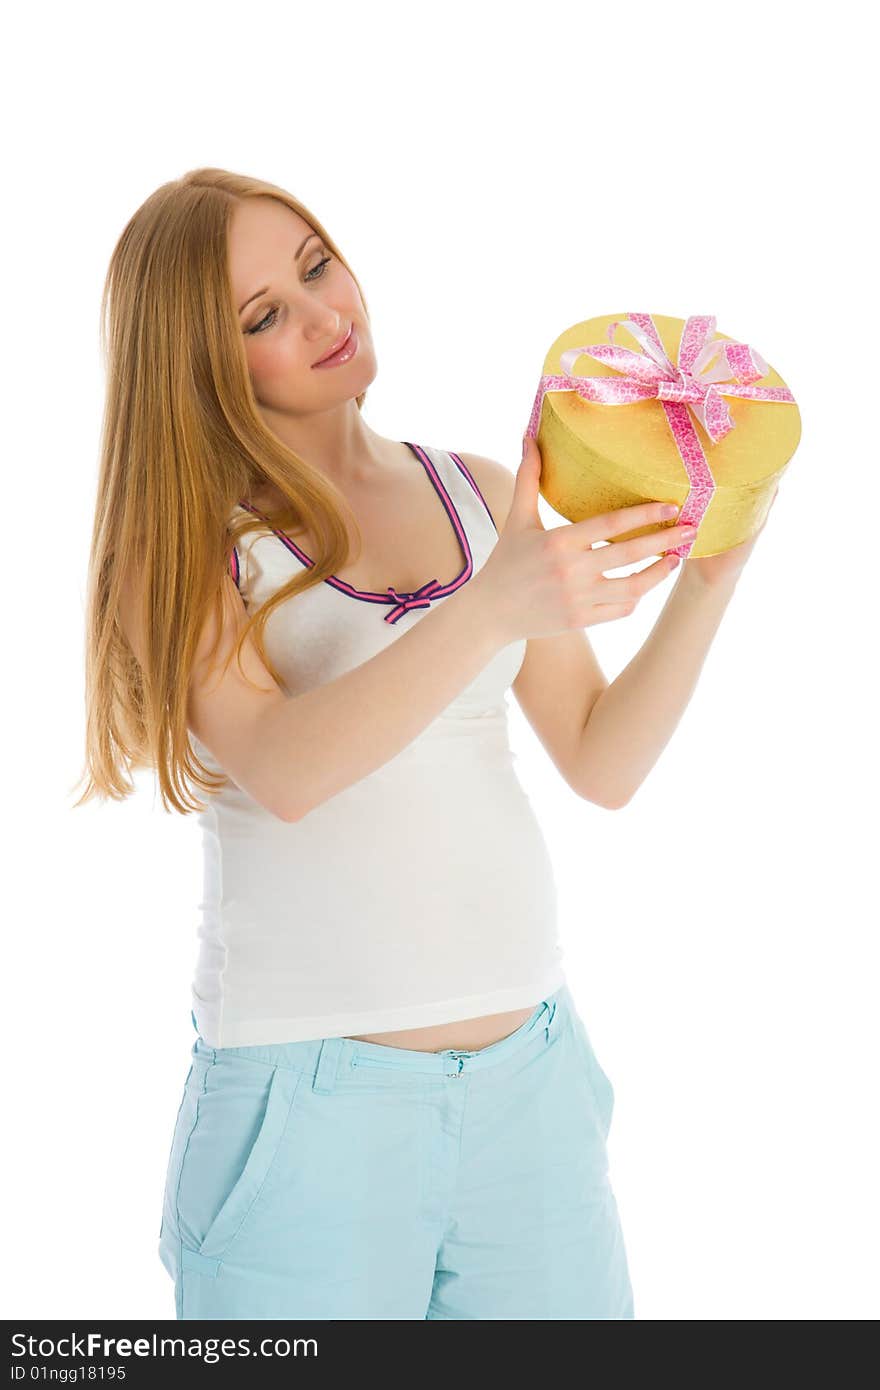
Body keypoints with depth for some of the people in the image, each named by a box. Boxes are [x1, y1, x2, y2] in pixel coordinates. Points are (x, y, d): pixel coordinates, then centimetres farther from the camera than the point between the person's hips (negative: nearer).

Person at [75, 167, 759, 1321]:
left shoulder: (478, 494, 7)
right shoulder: (181, 538, -4)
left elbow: (602, 766, 4)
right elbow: (282, 771, -21)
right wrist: (492, 609, -31)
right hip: (312, 1095, -4)